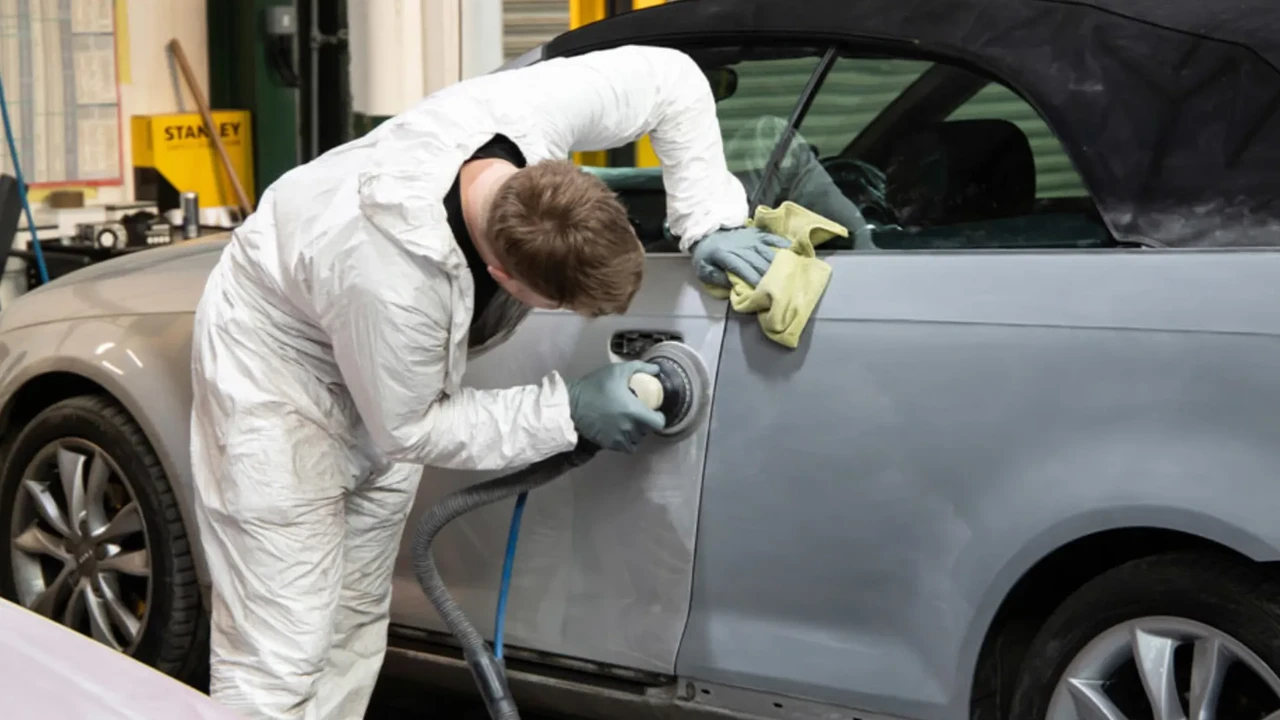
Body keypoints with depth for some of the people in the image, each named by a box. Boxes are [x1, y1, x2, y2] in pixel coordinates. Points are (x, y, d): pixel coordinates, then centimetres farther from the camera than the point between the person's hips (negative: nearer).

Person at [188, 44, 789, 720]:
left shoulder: (526, 108, -30)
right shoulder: (393, 284, -43)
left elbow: (670, 79, -12)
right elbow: (410, 429, -23)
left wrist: (709, 223, -20)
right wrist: (569, 411, -24)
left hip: (382, 365, 7)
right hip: (278, 359, -7)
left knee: (355, 628, 13)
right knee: (281, 658, -12)